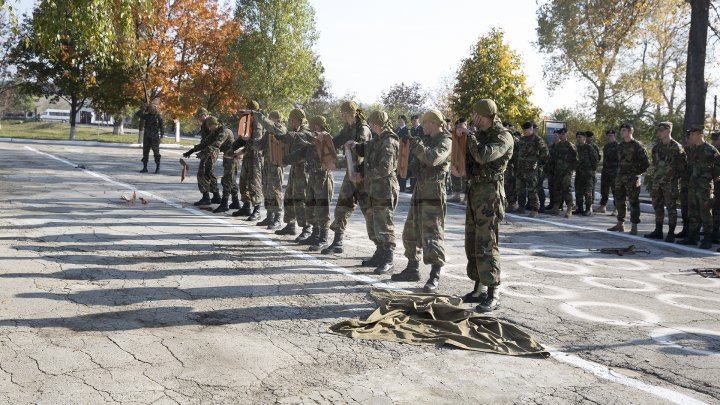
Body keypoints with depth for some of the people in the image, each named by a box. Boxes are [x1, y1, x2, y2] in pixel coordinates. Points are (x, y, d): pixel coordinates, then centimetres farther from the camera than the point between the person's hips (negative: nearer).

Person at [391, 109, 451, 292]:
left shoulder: (445, 141, -9)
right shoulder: (427, 139, 17)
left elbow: (433, 158, -26)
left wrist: (417, 145, -14)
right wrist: (409, 143, 11)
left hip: (434, 192, -9)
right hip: (420, 190, 9)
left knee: (431, 235, -11)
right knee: (411, 232, 14)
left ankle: (435, 277, -6)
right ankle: (413, 269, 27)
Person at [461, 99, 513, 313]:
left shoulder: (503, 137, -11)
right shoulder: (480, 134, 14)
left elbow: (483, 155, -28)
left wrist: (470, 137, -12)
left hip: (490, 192, -9)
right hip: (474, 190, 9)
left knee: (486, 244, -12)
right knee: (472, 243, 12)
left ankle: (493, 293, -7)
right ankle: (480, 288, 21)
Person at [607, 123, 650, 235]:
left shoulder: (637, 145, -8)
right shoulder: (620, 146, 13)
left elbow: (646, 162, -8)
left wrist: (637, 172, -7)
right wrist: (618, 173, 14)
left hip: (632, 179, -7)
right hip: (620, 178, 7)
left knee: (633, 202, -3)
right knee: (619, 201, 11)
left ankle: (634, 227, 2)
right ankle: (620, 224, 22)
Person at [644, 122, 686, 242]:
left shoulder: (676, 147, -8)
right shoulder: (656, 147, 10)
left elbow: (683, 165, -4)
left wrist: (676, 176, -3)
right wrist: (653, 177, 14)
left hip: (670, 183, -6)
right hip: (657, 182, 7)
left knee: (671, 207, -1)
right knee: (658, 206, 11)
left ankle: (671, 233, 4)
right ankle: (658, 231, 19)